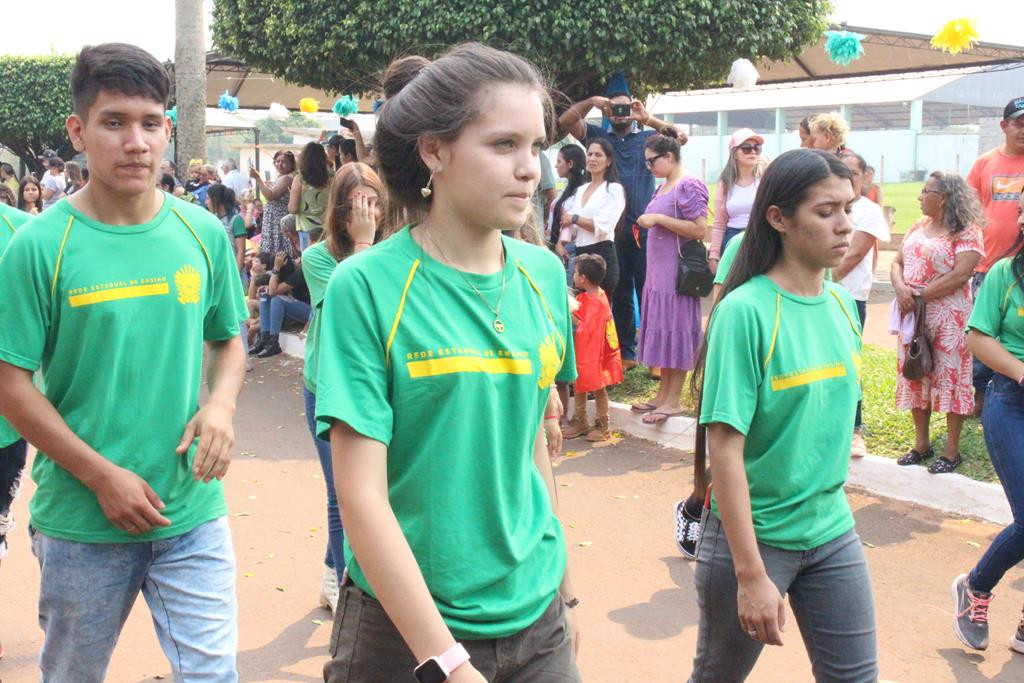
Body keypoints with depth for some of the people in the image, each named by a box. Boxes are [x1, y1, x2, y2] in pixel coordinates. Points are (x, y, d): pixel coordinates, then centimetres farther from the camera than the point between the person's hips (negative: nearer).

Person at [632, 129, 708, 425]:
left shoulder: (689, 185, -12)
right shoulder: (663, 187, 16)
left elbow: (699, 229, -19)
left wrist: (658, 219, -18)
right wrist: (647, 223, 11)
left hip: (677, 272, -9)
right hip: (658, 270, 9)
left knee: (676, 331, -4)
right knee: (662, 331, 11)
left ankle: (673, 401, 2)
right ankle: (663, 395, 19)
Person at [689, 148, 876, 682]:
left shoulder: (842, 306, 2)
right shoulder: (745, 311, -18)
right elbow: (723, 447, -21)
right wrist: (751, 573, -22)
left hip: (832, 532, 6)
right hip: (751, 535, -6)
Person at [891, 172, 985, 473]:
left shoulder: (967, 231, -9)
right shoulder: (919, 226, 12)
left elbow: (960, 275, -18)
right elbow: (898, 262, 9)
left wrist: (920, 295, -18)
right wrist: (900, 288, -11)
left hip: (948, 316, -7)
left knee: (950, 377, -1)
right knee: (915, 376, 11)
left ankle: (952, 450, 9)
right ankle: (921, 444, 23)